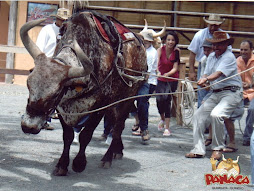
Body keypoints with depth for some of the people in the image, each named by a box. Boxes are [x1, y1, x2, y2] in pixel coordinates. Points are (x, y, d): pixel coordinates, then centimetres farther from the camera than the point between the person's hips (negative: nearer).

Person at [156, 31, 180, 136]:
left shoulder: (177, 52, -8)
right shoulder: (160, 50, -10)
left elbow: (175, 68, -13)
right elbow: (156, 63, -22)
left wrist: (168, 74, -32)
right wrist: (158, 72, -43)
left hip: (172, 79, -1)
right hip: (161, 79, 1)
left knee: (167, 100, -10)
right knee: (159, 101, -3)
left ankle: (167, 128, -4)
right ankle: (162, 119, 31)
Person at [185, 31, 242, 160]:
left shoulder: (229, 57, -10)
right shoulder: (211, 56, 15)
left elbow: (219, 74, -24)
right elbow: (206, 73, 10)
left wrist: (206, 79, -41)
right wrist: (202, 80, -13)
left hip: (231, 92, -8)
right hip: (215, 93, 8)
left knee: (216, 114, -28)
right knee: (198, 115, -1)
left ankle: (217, 149, -12)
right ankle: (198, 149, 4)